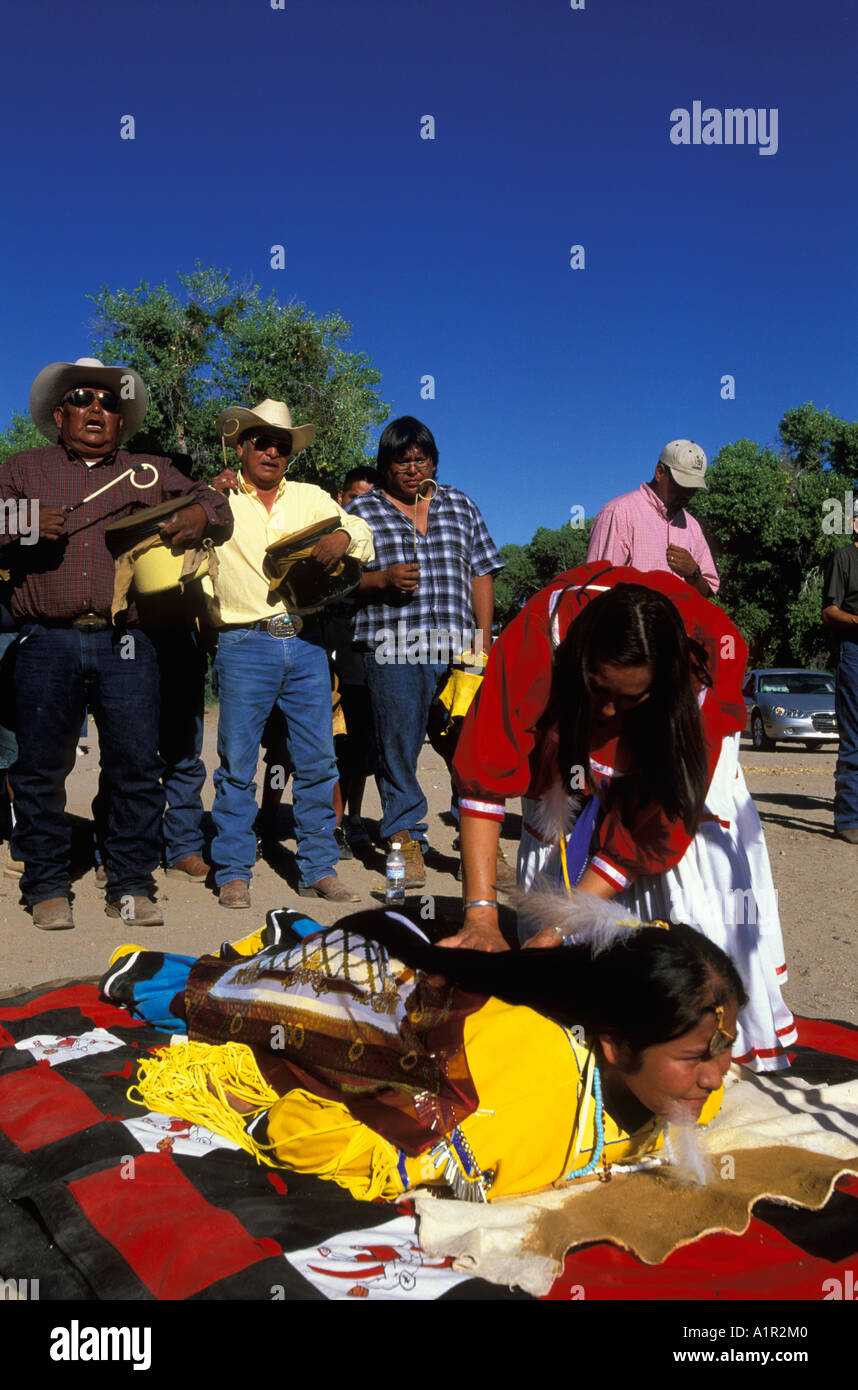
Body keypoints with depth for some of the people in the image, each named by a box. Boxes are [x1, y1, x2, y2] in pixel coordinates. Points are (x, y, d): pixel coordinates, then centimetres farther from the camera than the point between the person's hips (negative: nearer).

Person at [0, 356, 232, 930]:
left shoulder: (149, 473, 17)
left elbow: (218, 507, 18)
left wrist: (201, 515, -6)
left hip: (125, 642, 0)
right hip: (48, 641, 0)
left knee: (138, 767, -3)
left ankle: (130, 886, 11)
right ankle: (48, 887, 17)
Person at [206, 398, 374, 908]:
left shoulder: (311, 497, 19)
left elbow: (362, 533, 10)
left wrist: (343, 537, -14)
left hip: (306, 642, 3)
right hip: (246, 642, -2)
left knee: (318, 760, 3)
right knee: (238, 763, -3)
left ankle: (319, 869, 14)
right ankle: (234, 872, 9)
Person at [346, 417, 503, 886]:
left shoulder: (460, 506, 17)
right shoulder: (361, 511, 11)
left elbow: (481, 575, 14)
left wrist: (482, 642, 6)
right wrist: (382, 580, -12)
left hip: (458, 651, 2)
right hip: (394, 651, -1)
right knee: (397, 748, 2)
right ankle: (405, 840, 15)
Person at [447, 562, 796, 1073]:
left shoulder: (712, 655, -38)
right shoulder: (545, 629, -40)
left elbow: (653, 824, -34)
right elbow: (485, 774, -38)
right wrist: (481, 914, -44)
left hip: (676, 733, -1)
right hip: (572, 740, 1)